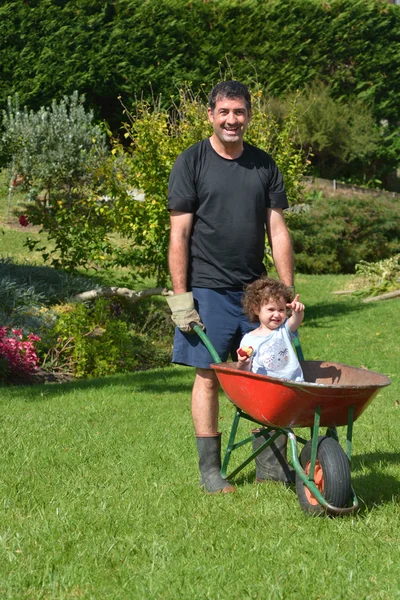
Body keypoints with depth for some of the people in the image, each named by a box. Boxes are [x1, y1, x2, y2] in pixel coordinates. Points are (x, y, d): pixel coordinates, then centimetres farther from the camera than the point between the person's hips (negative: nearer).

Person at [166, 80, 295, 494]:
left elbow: (277, 231, 9)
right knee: (208, 376, -2)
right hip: (207, 289, -3)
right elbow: (179, 234, -4)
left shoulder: (264, 165, 11)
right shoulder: (191, 163, -1)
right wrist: (180, 296, -9)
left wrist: (289, 293, 4)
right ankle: (209, 469, 4)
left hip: (255, 289, 4)